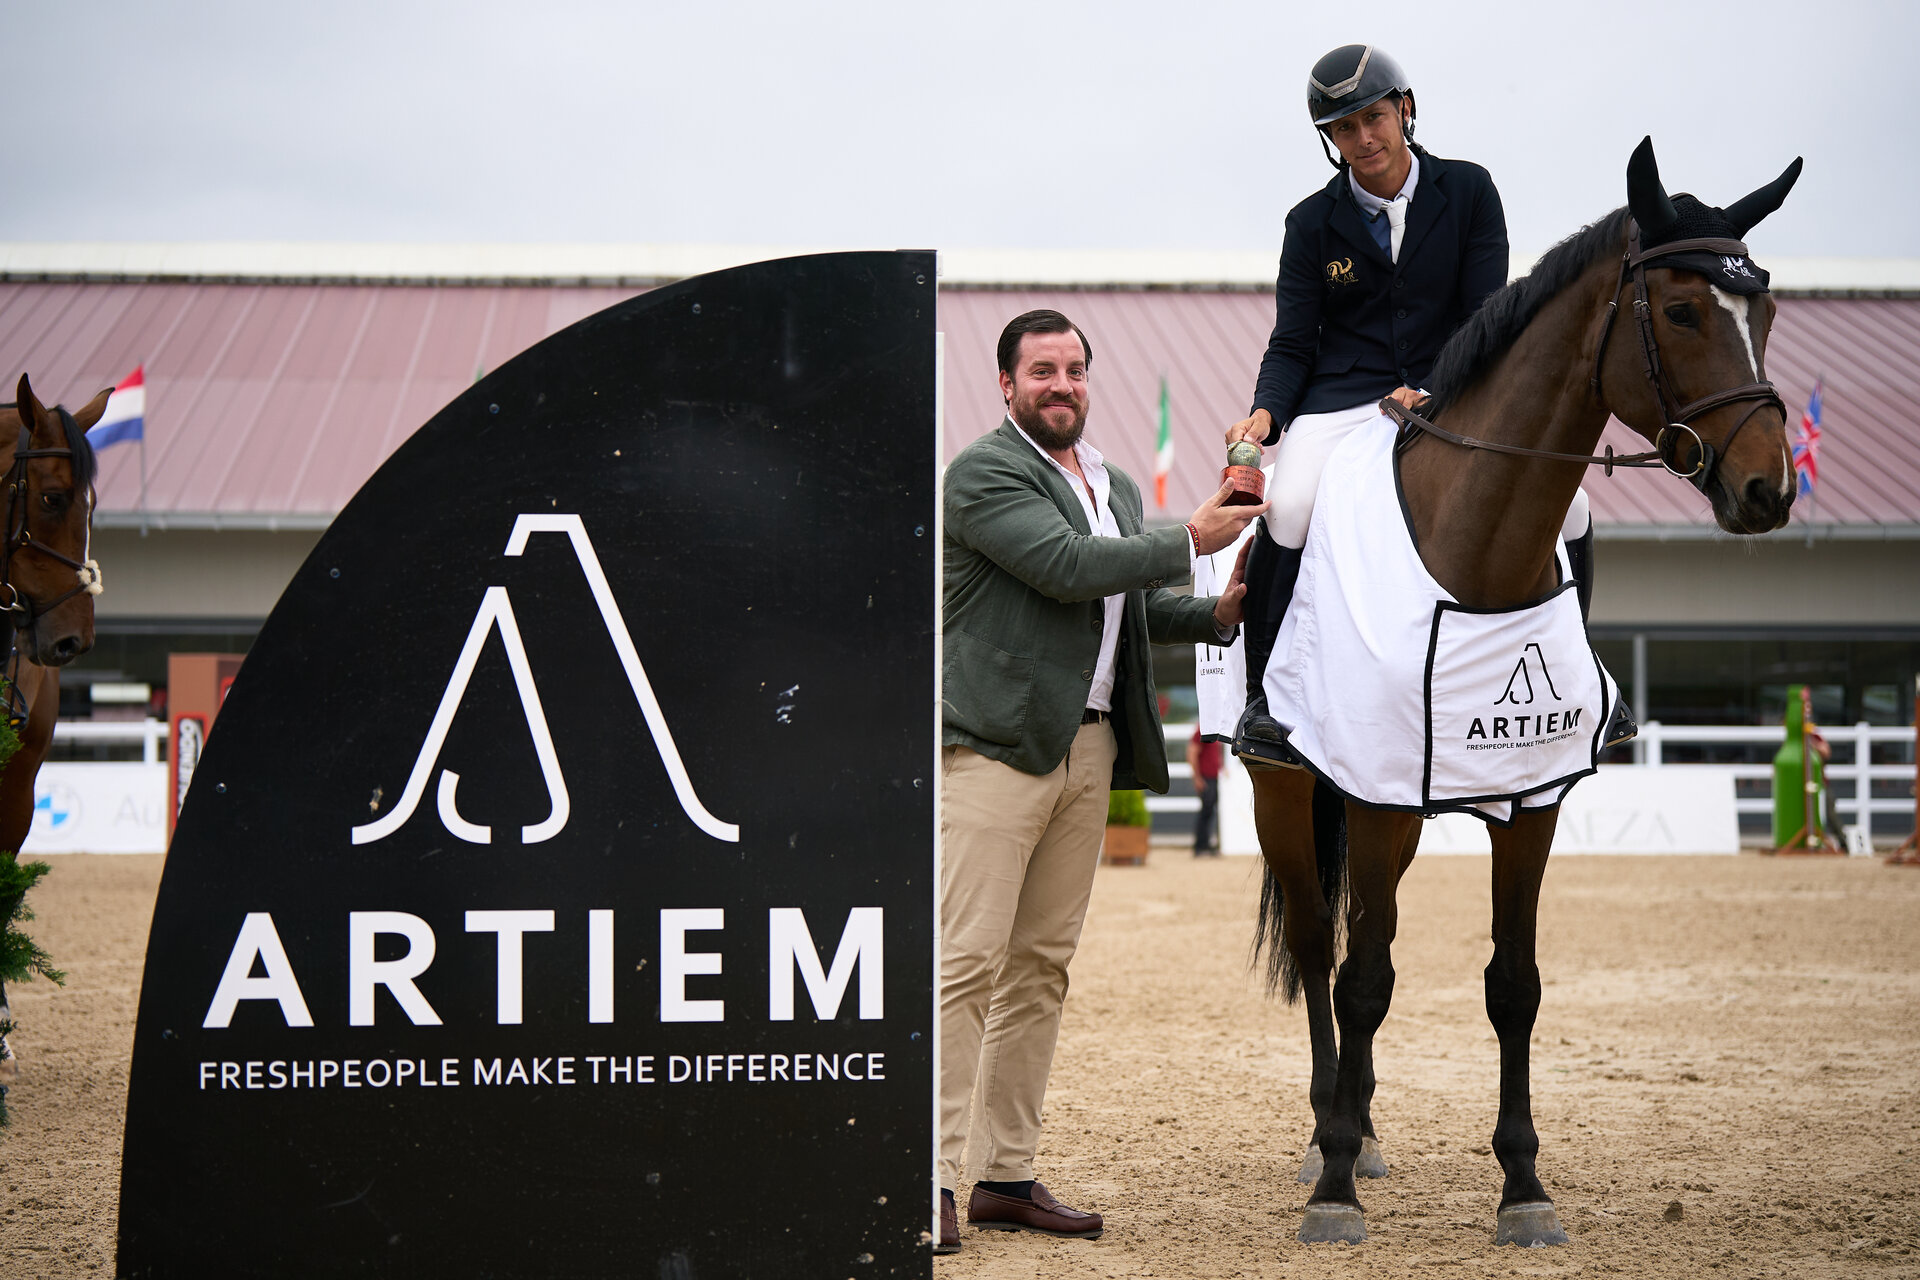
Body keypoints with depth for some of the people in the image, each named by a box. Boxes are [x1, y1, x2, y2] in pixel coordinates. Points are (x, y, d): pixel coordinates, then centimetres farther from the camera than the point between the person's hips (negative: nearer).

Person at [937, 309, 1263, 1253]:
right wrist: (1190, 541, -10)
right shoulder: (983, 474, -6)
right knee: (966, 960, -11)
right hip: (994, 744, -8)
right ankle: (931, 1181, -11)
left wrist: (1217, 614, 11)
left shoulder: (1117, 488, 21)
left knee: (1042, 965, 8)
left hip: (1089, 746, 8)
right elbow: (1068, 568, -18)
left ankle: (1008, 1177, 13)